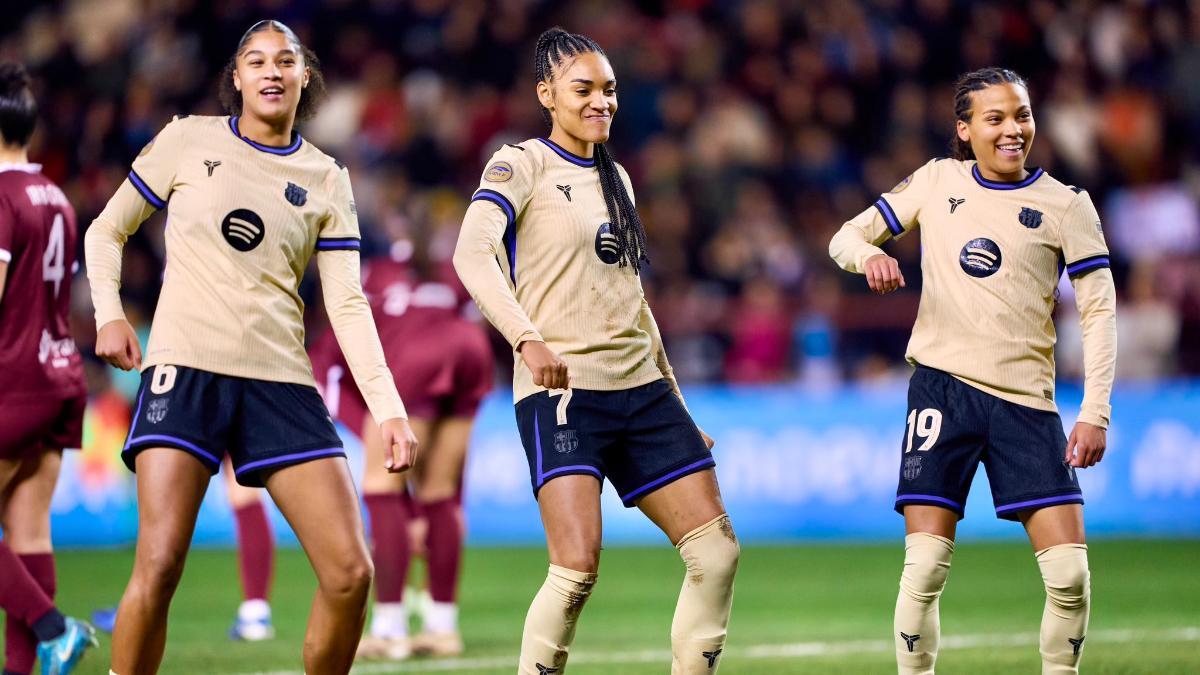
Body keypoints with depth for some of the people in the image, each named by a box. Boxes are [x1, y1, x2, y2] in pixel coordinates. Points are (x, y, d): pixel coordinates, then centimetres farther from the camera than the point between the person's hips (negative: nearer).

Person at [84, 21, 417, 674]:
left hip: (281, 382, 3)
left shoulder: (326, 179, 12)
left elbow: (347, 304, 6)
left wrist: (388, 409, -4)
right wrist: (109, 313, -1)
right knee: (158, 565, -17)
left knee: (350, 572, -8)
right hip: (185, 369, -2)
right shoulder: (189, 141, 7)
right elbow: (106, 230, 16)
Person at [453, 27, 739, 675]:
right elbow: (472, 253, -19)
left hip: (642, 389, 7)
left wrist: (676, 400, 24)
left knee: (716, 550, -1)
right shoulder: (522, 164, -2)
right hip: (562, 389, -7)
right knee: (577, 568, -20)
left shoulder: (615, 178, 20)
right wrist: (526, 339, -34)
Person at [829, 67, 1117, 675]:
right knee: (925, 567, -9)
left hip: (1026, 401, 0)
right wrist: (867, 255, -15)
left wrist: (1094, 412, -6)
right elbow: (846, 237, 11)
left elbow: (1099, 310, 3)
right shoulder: (937, 182, 7)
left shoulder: (1065, 205, 4)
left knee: (1069, 572, -7)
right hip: (943, 389, 0)